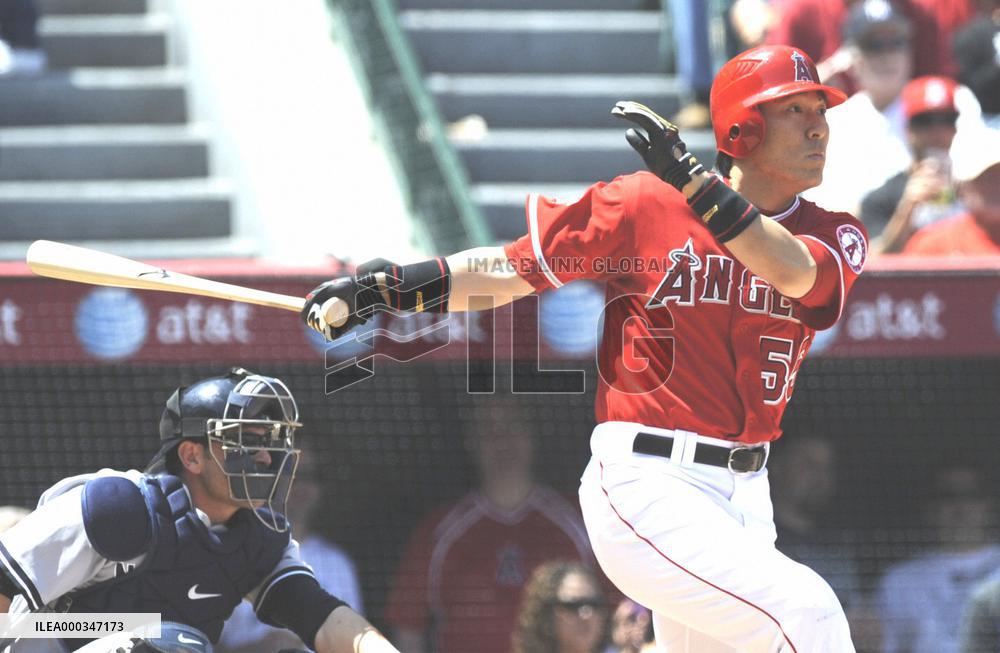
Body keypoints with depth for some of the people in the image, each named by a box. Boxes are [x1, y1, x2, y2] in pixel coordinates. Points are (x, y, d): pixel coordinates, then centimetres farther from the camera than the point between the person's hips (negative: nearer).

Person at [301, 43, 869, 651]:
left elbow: (794, 274, -18)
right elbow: (514, 268, 2)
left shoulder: (834, 235, 6)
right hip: (646, 486, -6)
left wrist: (693, 180, -27)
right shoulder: (647, 205, -3)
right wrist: (384, 287, -9)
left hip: (745, 496, 6)